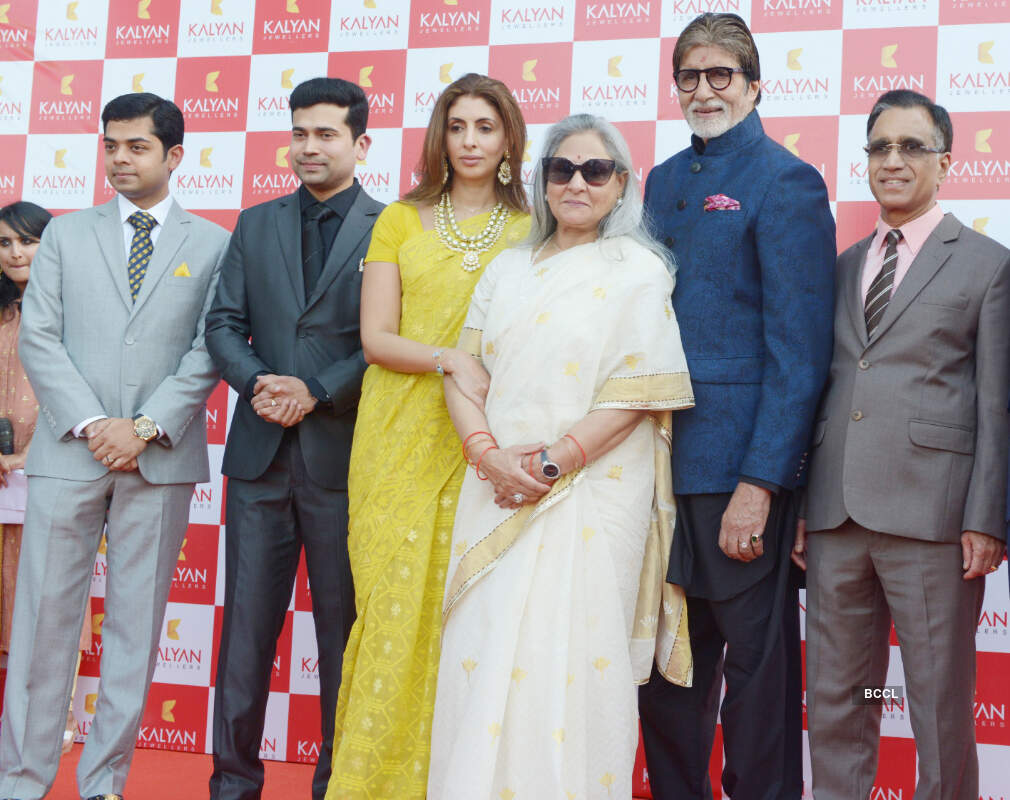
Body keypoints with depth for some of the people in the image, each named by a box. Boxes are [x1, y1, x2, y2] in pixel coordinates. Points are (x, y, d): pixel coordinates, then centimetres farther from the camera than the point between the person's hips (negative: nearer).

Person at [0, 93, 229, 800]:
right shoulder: (65, 235, 13)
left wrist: (146, 428, -11)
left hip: (162, 456, -1)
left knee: (137, 621, 4)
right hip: (68, 450, 1)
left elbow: (210, 350, -1)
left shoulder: (213, 244, 8)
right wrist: (91, 424, -9)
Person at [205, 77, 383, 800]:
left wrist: (316, 390, -15)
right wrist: (257, 382, -10)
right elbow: (224, 323, 9)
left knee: (343, 624, 5)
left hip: (344, 455, -3)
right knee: (247, 621, 6)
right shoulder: (256, 225, 15)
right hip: (261, 450, 3)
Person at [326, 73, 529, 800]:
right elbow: (376, 338, 2)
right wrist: (451, 360, -14)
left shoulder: (532, 233, 8)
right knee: (396, 601, 1)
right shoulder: (400, 221, 9)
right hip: (402, 439, 0)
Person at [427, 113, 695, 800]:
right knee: (483, 657, 4)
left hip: (590, 493, -4)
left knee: (564, 664, -5)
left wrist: (554, 460, -14)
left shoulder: (637, 271, 0)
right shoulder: (509, 267, 15)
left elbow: (640, 391, -8)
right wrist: (487, 452, -9)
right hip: (498, 488, 5)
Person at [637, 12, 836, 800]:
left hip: (739, 468, -6)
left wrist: (761, 482, -17)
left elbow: (799, 347, -12)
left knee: (756, 668, 4)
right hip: (659, 460, 6)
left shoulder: (786, 183, -6)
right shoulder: (663, 183, 15)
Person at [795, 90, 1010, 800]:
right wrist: (798, 502, 9)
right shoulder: (842, 268, 17)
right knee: (833, 701, 11)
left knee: (942, 707, 4)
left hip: (930, 516, -5)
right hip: (835, 513, 5)